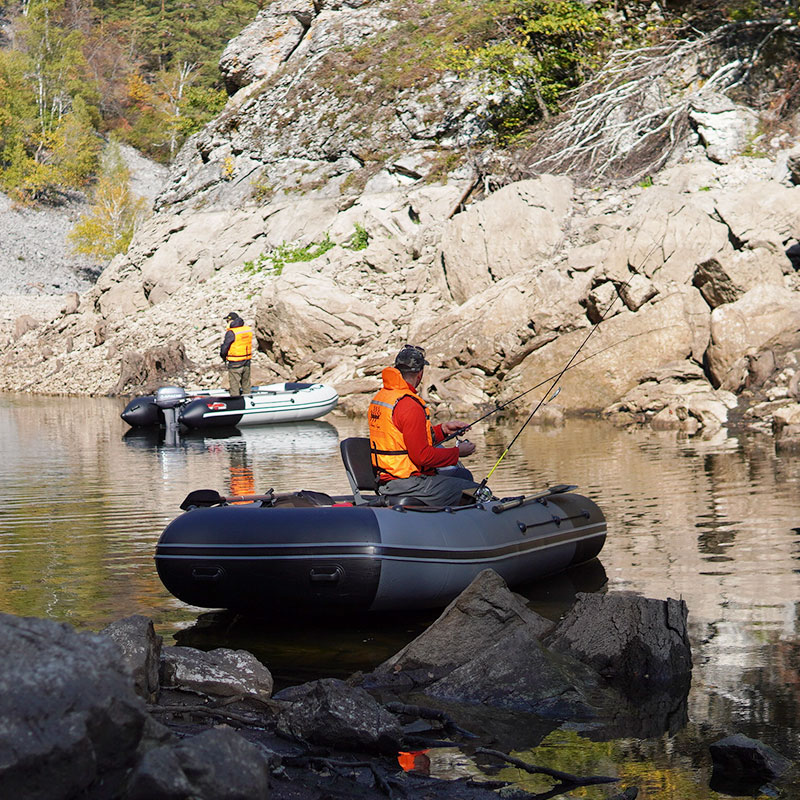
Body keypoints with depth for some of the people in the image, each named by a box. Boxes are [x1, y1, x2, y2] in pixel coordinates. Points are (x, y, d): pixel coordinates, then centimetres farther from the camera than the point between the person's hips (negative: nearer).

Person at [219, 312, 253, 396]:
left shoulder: (231, 333, -17)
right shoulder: (249, 330, 2)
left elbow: (224, 348, -13)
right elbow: (249, 345, 9)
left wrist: (224, 357, 5)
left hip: (234, 364, -6)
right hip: (247, 363, 6)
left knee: (234, 385, 4)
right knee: (246, 384, 18)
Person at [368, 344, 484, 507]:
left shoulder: (379, 397, 11)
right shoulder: (409, 405, -20)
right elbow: (422, 455, -22)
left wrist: (443, 429, 16)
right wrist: (457, 452, -8)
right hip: (407, 484, -10)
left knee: (464, 475, 23)